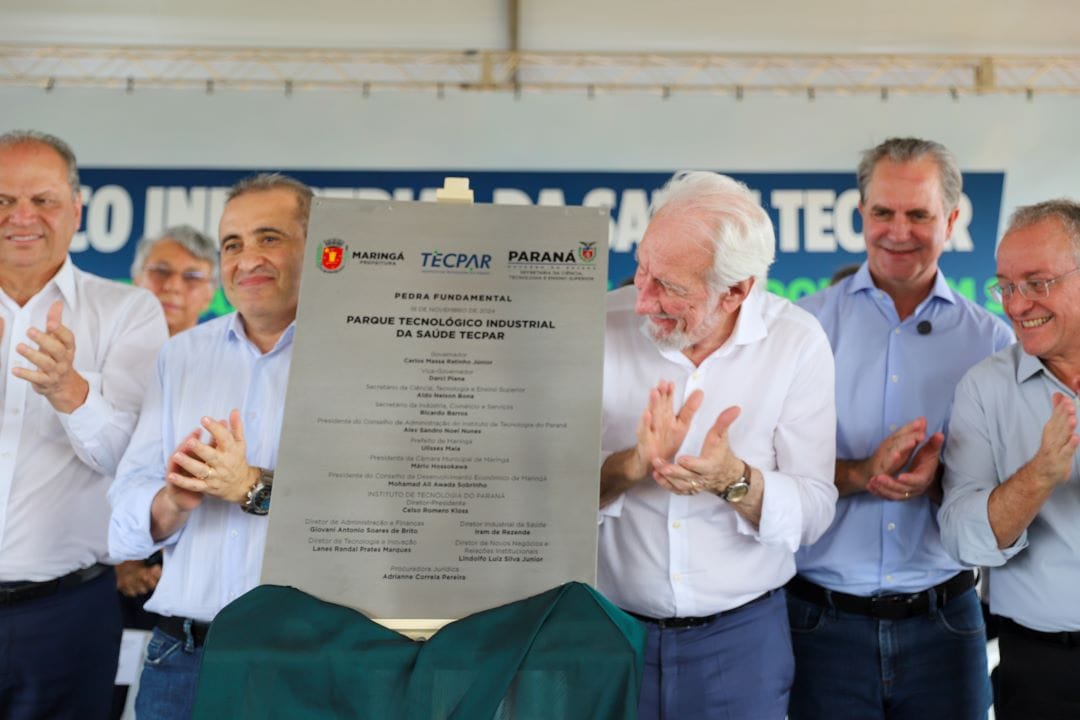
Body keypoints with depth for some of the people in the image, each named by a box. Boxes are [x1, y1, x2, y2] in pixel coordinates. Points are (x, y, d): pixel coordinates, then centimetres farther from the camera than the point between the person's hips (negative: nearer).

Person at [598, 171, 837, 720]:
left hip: (741, 636, 0)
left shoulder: (797, 343, -11)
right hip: (608, 628, 1)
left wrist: (736, 480, -29)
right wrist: (632, 464, -28)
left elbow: (812, 512, -11)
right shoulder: (604, 325, -11)